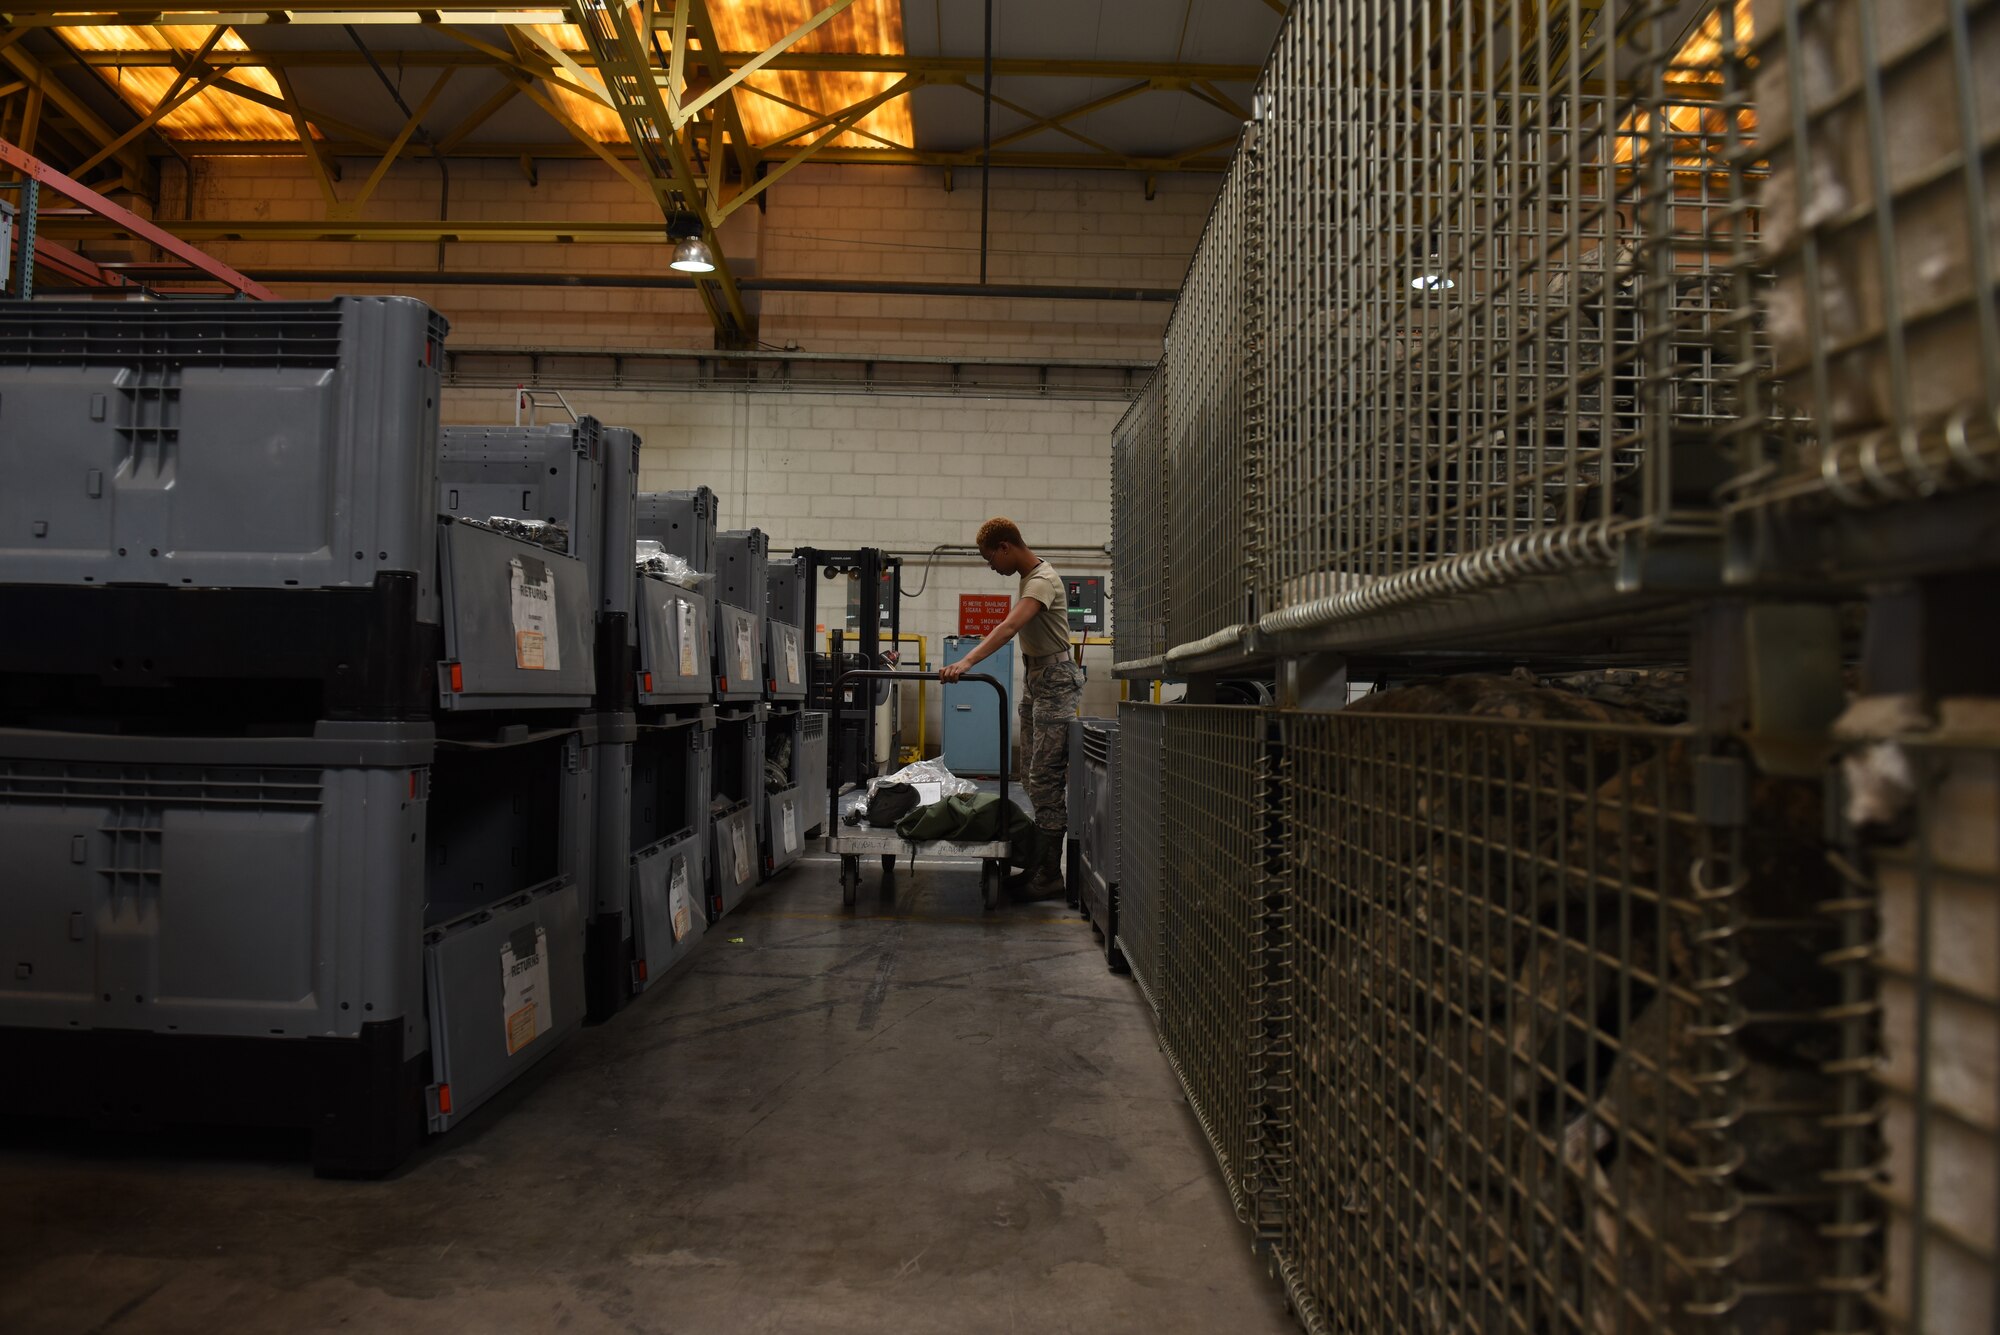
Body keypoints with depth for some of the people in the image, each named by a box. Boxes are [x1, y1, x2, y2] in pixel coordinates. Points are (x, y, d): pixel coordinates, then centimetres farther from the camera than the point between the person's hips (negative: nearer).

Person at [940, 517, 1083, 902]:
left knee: (1046, 779, -10)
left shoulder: (1042, 580, -18)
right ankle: (1038, 866, 16)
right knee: (1036, 775, 11)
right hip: (1035, 680, 10)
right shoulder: (1029, 577, 13)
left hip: (1054, 681, -10)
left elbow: (1008, 628, -33)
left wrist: (967, 661, -43)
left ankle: (1049, 876, -6)